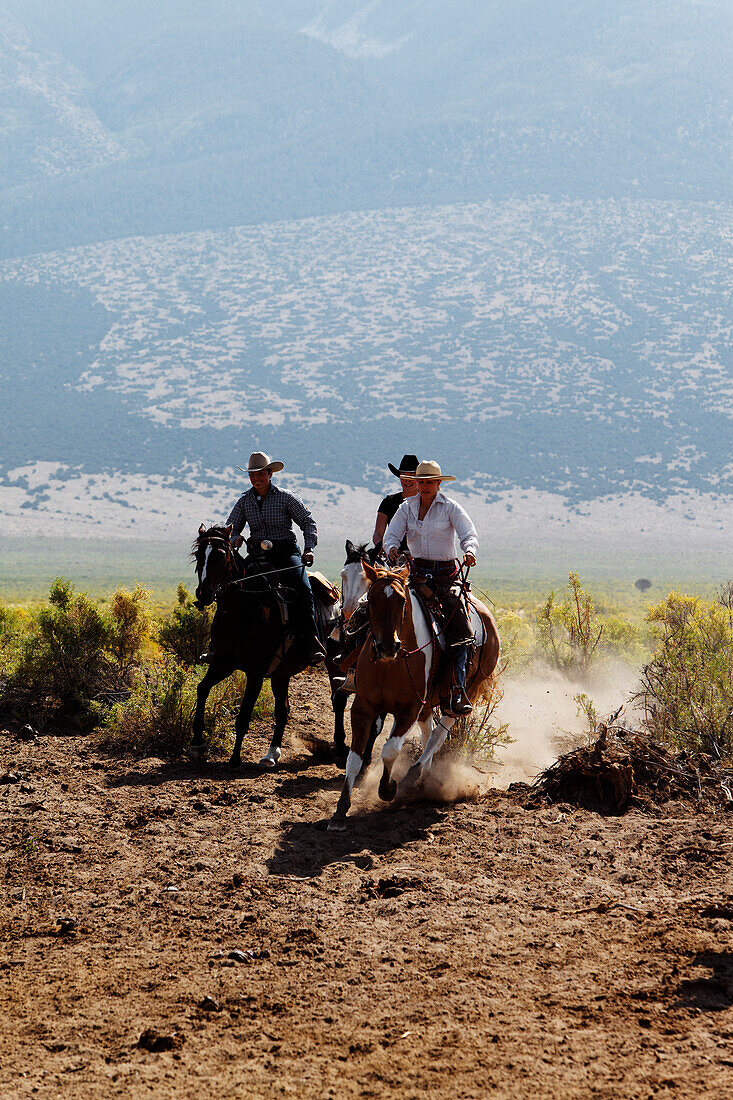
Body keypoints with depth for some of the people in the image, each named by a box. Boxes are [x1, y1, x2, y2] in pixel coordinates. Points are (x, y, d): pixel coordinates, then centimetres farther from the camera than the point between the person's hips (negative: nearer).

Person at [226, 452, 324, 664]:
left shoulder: (286, 498, -1)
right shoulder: (244, 501, 8)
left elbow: (308, 522, 2)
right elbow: (231, 528, 12)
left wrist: (309, 548, -13)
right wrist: (234, 539, -12)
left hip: (286, 553, -3)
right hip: (257, 555, 3)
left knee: (302, 588, -29)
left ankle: (312, 642, -29)